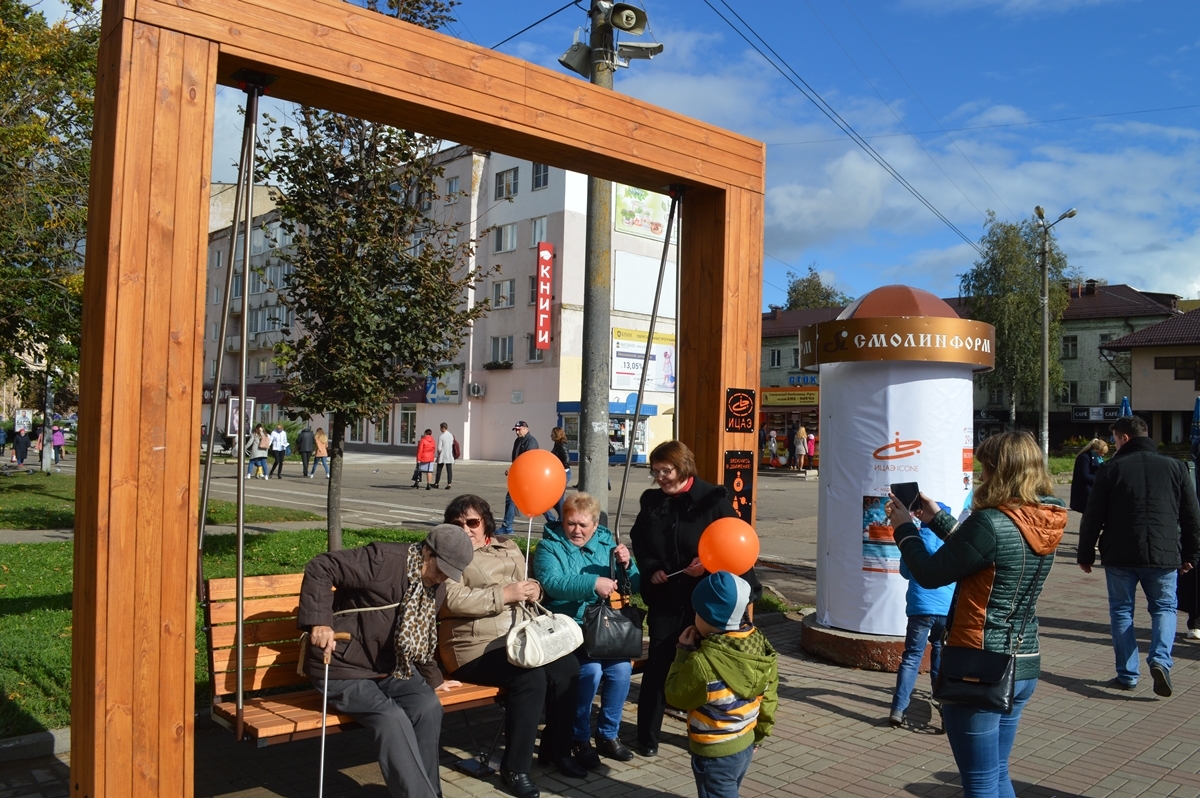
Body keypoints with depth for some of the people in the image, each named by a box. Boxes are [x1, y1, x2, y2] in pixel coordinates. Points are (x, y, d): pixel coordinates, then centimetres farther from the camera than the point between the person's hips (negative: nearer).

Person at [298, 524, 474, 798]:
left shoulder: (437, 588, 7)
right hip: (344, 670, -7)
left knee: (429, 706, -20)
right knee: (392, 718, -29)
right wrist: (319, 621, -31)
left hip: (390, 669, 7)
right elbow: (319, 568, -22)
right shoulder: (384, 560, -20)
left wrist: (433, 679, 26)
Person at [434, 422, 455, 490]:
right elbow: (452, 445, 8)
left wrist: (438, 453, 5)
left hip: (442, 456, -4)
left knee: (439, 470, 10)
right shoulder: (451, 435, 3)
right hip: (449, 456, 4)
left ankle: (436, 483, 20)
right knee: (449, 470, 2)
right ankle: (449, 484, -5)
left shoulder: (441, 436, -13)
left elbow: (439, 448, -15)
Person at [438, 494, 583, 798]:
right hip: (475, 647, -6)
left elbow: (526, 587, 20)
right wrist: (504, 595, -19)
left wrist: (534, 589, -5)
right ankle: (514, 768, -12)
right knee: (531, 678, -28)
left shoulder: (507, 547, 19)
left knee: (567, 667, -15)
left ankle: (556, 750, 6)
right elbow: (453, 600, -16)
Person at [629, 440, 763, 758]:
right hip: (665, 598, 3)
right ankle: (647, 735, 19)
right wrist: (650, 570, -6)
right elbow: (638, 543, 11)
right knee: (658, 664, 6)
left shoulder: (712, 499, -8)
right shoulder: (651, 501, 4)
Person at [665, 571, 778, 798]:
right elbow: (768, 698, 3)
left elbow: (676, 695, -14)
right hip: (746, 745, 7)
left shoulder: (703, 662, -31)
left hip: (715, 754, -7)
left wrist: (684, 651, -8)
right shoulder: (760, 645, -10)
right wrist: (759, 733, 17)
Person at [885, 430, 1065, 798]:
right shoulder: (1045, 523, 2)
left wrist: (904, 527, 0)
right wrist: (937, 517, 17)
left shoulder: (992, 523, -23)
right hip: (1024, 665, 8)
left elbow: (930, 574, -14)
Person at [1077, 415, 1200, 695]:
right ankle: (1160, 659, -6)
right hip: (1164, 555, 2)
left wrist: (1085, 554, 6)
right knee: (1164, 607, 16)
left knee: (1121, 610, 10)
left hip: (1120, 555, -2)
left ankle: (1127, 674, 11)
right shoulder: (1175, 467, 4)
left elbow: (1093, 517, -3)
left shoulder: (1111, 469, -4)